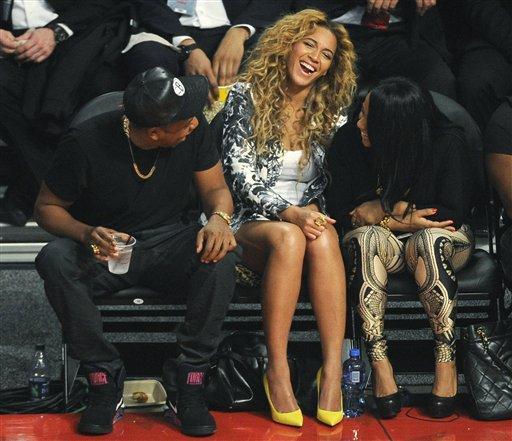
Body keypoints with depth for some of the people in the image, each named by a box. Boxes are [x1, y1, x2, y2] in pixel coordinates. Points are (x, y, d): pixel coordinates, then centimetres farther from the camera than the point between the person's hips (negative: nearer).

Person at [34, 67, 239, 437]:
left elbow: (216, 188, 1)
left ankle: (189, 378, -19)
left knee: (221, 256, -31)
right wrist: (87, 234, -30)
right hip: (103, 251, -1)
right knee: (55, 260, -34)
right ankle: (104, 377, -19)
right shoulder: (86, 142, -18)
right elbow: (47, 207, -8)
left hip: (167, 244, 2)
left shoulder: (194, 130, -10)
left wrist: (219, 218, -25)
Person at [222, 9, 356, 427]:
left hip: (310, 220, 2)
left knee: (323, 240, -35)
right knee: (288, 238, -37)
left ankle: (333, 370, -39)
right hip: (254, 223, -2)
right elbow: (239, 171, -5)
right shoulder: (247, 96, 3)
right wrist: (288, 212, -17)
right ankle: (277, 370, -35)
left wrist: (313, 211, -10)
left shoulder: (332, 111, 11)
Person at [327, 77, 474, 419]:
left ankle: (447, 360, -29)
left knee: (428, 239, -37)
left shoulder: (447, 142, -15)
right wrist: (399, 217, -18)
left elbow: (454, 213, -16)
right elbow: (339, 209, -7)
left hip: (443, 242, -1)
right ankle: (379, 362, -35)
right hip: (382, 248, 2)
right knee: (366, 237, -34)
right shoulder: (349, 143, -10)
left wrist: (382, 213, -16)